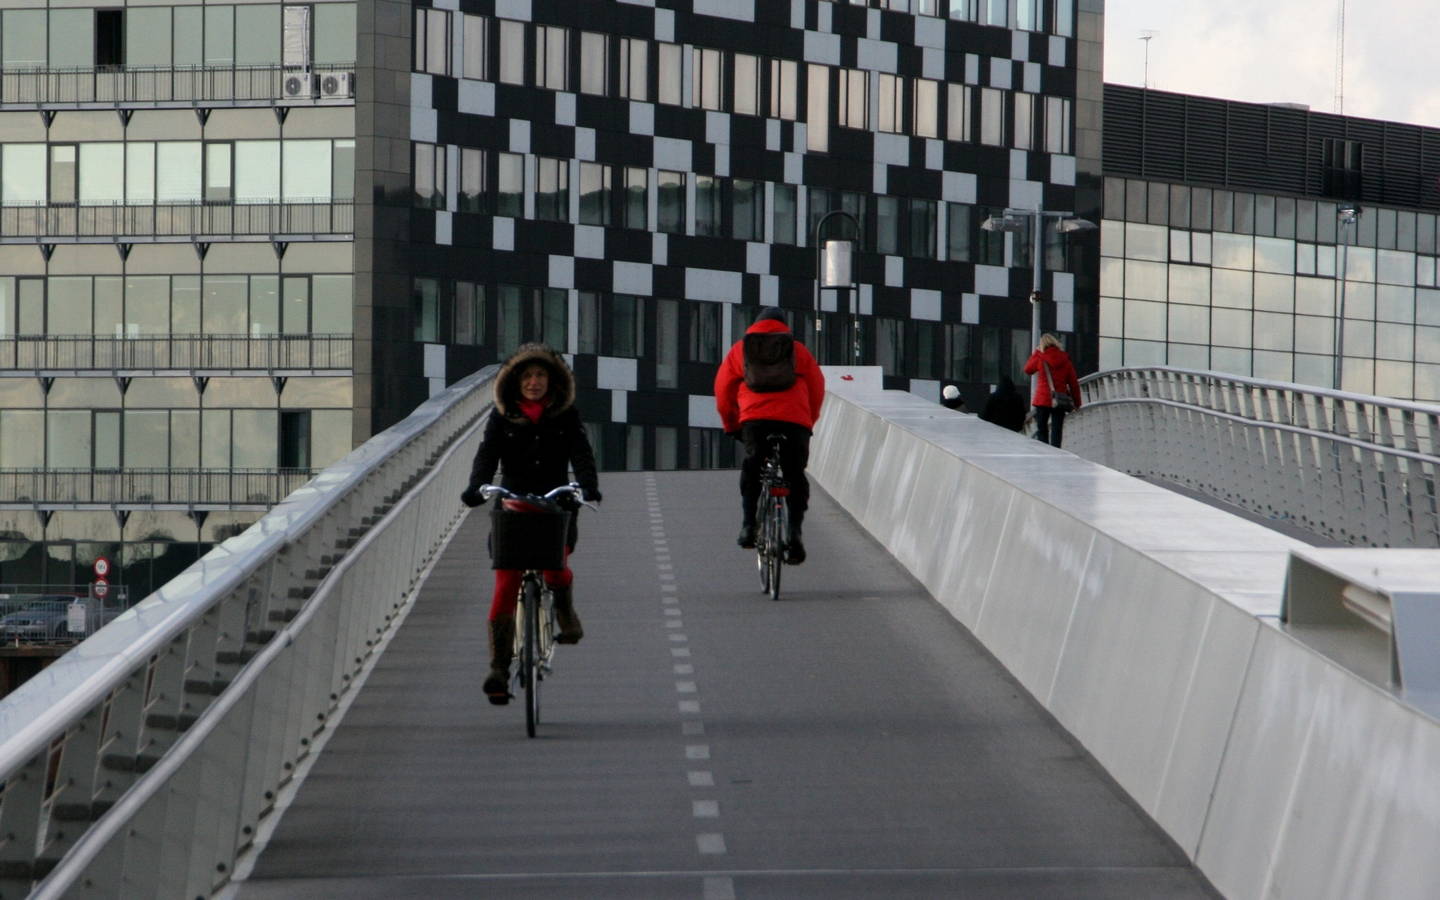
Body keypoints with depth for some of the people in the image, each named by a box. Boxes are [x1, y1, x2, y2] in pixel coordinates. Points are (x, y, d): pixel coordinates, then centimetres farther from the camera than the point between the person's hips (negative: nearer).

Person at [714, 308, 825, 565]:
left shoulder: (740, 349, 20)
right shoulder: (798, 350, 20)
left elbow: (723, 389, 20)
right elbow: (817, 389, 19)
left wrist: (731, 425, 31)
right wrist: (809, 421, 32)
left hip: (754, 418, 0)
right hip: (795, 420, 0)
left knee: (752, 471, 15)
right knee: (795, 477, 8)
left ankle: (749, 526, 1)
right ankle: (794, 530, -6)